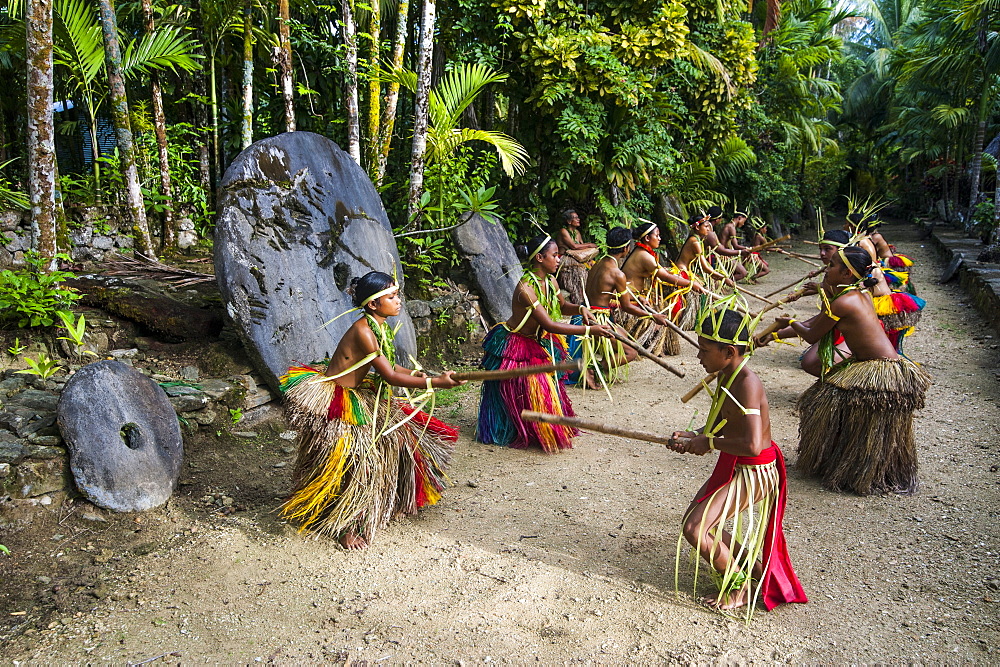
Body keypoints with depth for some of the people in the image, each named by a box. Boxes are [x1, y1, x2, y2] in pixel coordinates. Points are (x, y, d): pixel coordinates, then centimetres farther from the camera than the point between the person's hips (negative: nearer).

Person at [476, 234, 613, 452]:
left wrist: (580, 309, -8)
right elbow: (550, 325, -36)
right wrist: (588, 330, -37)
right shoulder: (525, 288, -31)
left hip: (537, 344, 8)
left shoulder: (550, 282, -5)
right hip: (515, 346, -8)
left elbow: (562, 305, 16)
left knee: (547, 391, 14)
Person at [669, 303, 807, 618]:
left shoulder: (747, 383, -27)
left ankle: (739, 588, 11)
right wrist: (692, 437, -2)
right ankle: (752, 566, 32)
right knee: (693, 519, 16)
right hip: (732, 466, 10)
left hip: (752, 472, -10)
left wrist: (709, 443, -23)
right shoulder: (727, 377, 1)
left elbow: (752, 445, -36)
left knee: (695, 529, -12)